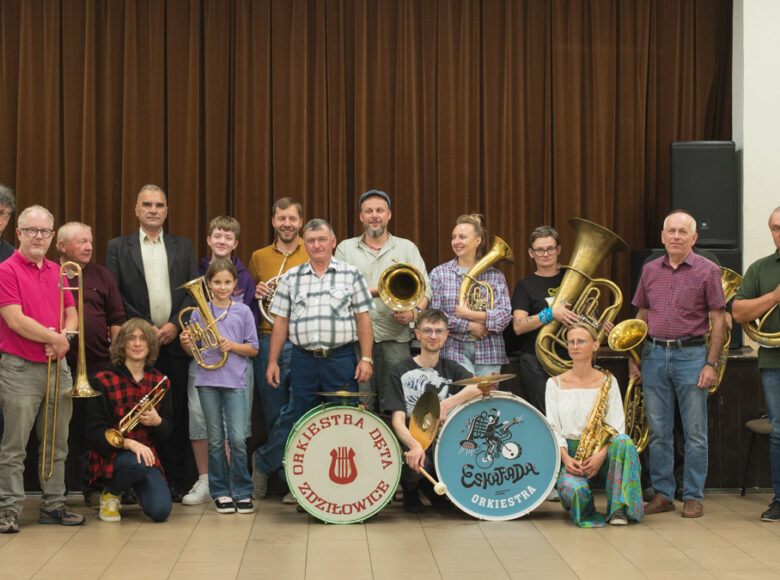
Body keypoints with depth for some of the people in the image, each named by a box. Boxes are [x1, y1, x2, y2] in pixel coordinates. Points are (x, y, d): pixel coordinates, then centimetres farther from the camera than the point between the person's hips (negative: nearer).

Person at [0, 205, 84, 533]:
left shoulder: (57, 272, 15)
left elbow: (71, 314, 16)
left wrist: (64, 337, -5)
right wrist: (53, 338, -8)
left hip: (57, 367, 6)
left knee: (56, 444, 10)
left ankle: (54, 505, 18)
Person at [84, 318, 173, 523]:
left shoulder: (159, 381, 8)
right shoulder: (103, 381, -6)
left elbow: (167, 431, 12)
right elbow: (95, 433, -10)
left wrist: (157, 422, -13)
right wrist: (128, 443, -27)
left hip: (146, 453, 4)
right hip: (110, 455, -4)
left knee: (160, 511, -20)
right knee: (138, 464, -39)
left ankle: (140, 490, 18)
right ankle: (110, 493, -3)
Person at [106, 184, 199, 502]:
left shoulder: (183, 246, 14)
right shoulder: (117, 247, 8)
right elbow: (114, 296, 0)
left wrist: (175, 324, -7)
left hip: (174, 342, 2)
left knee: (176, 414, 1)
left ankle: (174, 481, 8)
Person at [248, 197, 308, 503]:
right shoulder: (259, 257, 15)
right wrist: (255, 294, 1)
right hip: (268, 342, 3)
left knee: (297, 411, -10)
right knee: (275, 414, 4)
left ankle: (264, 463, 9)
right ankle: (291, 480, 13)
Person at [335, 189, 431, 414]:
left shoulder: (407, 248, 14)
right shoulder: (346, 248, 12)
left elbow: (424, 287, 6)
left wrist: (414, 311, -14)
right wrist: (377, 290, -11)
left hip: (395, 338, 0)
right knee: (360, 405, -2)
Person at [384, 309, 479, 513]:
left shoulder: (451, 369, 13)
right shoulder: (400, 372, 3)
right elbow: (398, 421, -8)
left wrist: (446, 405, -23)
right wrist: (414, 445, -29)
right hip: (413, 440, -3)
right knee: (417, 465, -38)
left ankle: (432, 486, 8)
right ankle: (410, 490, 3)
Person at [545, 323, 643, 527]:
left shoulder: (608, 381, 9)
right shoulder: (555, 383, 9)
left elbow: (616, 426, -1)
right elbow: (553, 428, 2)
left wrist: (601, 454, -20)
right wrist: (565, 458, -17)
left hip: (602, 451, 1)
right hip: (569, 452, -1)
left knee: (623, 442, -35)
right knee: (575, 489, -35)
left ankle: (619, 509, -25)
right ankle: (585, 511, 4)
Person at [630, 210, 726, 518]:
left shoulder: (707, 270, -2)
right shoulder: (650, 270, 9)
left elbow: (719, 319, -3)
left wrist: (711, 363, -9)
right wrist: (633, 358, 9)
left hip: (691, 354, -3)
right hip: (654, 354, 3)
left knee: (695, 432, 1)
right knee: (658, 431, 7)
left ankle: (693, 496, 10)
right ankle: (662, 494, 16)